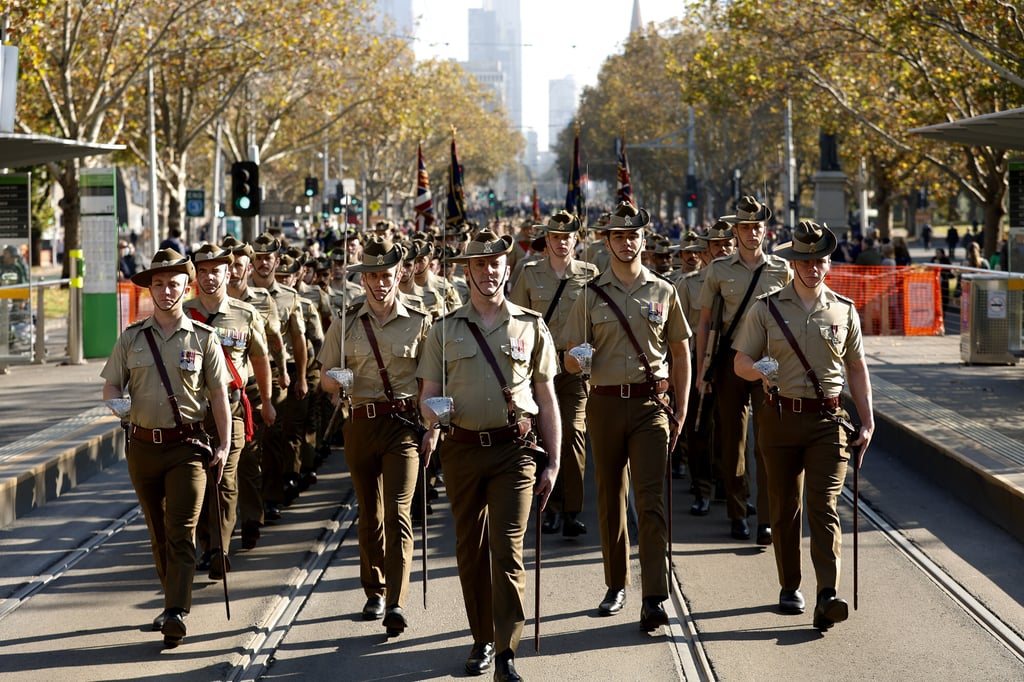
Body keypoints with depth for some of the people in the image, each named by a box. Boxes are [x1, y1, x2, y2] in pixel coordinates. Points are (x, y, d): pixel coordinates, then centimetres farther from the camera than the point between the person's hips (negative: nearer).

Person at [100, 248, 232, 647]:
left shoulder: (203, 338, 2)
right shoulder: (131, 338, 7)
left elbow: (218, 394, 3)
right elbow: (111, 385, 9)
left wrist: (224, 445, -3)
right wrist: (116, 403, -15)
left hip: (187, 445, -3)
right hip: (143, 445, 3)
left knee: (182, 529, -12)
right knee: (157, 532, 12)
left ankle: (176, 614, -19)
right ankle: (175, 602, 26)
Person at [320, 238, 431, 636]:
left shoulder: (419, 322, 3)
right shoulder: (346, 324, 7)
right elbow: (325, 377, 9)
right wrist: (335, 380, -14)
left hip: (403, 423, -3)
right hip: (361, 422, 3)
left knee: (398, 512, -13)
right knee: (369, 514, 11)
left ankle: (396, 604, -19)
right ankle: (374, 592, 26)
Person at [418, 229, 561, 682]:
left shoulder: (531, 327, 7)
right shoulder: (445, 330, 8)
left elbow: (546, 399, 9)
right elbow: (427, 395, 9)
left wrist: (552, 461, 4)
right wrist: (432, 416, -15)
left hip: (514, 449, -2)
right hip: (462, 449, 2)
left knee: (507, 549, -11)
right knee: (470, 549, 8)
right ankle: (482, 640, 23)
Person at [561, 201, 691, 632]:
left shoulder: (663, 293, 7)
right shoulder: (591, 296, 6)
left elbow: (680, 353, 11)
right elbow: (571, 361, 7)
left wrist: (681, 411, 4)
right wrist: (578, 358, -18)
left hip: (651, 404, -1)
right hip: (605, 403, 2)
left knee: (652, 500, -12)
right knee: (610, 497, 10)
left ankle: (654, 600, -16)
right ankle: (616, 586, 24)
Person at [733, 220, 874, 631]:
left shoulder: (844, 311, 8)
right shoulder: (767, 308, 3)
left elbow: (856, 368, 15)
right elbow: (740, 361, 3)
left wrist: (867, 422, 10)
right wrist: (759, 373, -22)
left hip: (828, 419, 0)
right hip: (781, 417, 0)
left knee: (824, 507, -11)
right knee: (785, 508, 8)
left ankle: (827, 597, -21)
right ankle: (789, 588, 23)